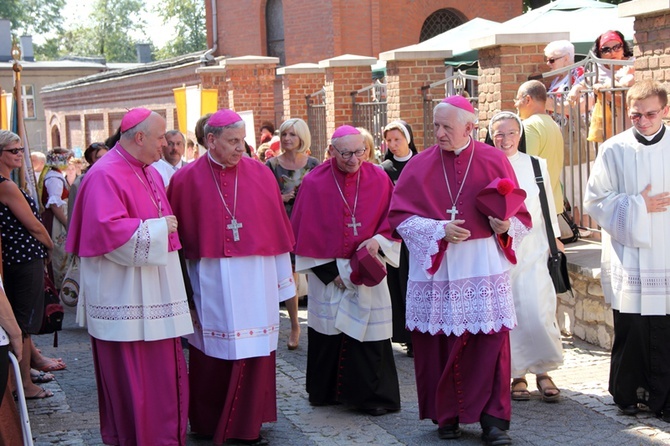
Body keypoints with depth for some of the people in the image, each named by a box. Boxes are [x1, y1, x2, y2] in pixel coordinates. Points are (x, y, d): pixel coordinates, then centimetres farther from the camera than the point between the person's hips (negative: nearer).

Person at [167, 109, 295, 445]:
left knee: (253, 352, 4)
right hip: (210, 279, -1)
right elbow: (176, 233, 1)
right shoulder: (187, 179, -2)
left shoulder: (259, 174, 2)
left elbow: (277, 227, 6)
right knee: (213, 354, 6)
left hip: (255, 278, 2)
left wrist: (283, 276, 6)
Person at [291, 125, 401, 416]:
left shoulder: (378, 179, -1)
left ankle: (372, 396, 8)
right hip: (327, 271, -1)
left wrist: (379, 239, -14)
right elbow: (305, 232, -4)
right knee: (327, 333, 4)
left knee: (368, 332, -1)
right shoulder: (315, 183, -6)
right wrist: (331, 272, -8)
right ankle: (326, 391, 20)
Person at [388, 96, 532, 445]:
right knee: (438, 343, 3)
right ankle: (446, 414, 18)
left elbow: (520, 214, 7)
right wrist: (439, 229, -14)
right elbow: (399, 216, 0)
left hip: (484, 267, -1)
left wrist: (506, 226, -16)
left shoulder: (494, 162, 3)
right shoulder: (419, 166, 3)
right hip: (434, 267, 1)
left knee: (491, 340, -6)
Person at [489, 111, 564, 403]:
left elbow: (548, 205, 13)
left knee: (538, 312, -10)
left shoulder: (536, 166, 6)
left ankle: (543, 371, 7)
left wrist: (554, 240, 13)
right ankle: (517, 375, 15)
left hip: (533, 251, 1)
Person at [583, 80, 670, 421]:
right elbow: (595, 200, -1)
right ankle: (627, 394, 18)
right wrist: (638, 206, -9)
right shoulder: (614, 151, 0)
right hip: (628, 255, -1)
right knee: (630, 329, 1)